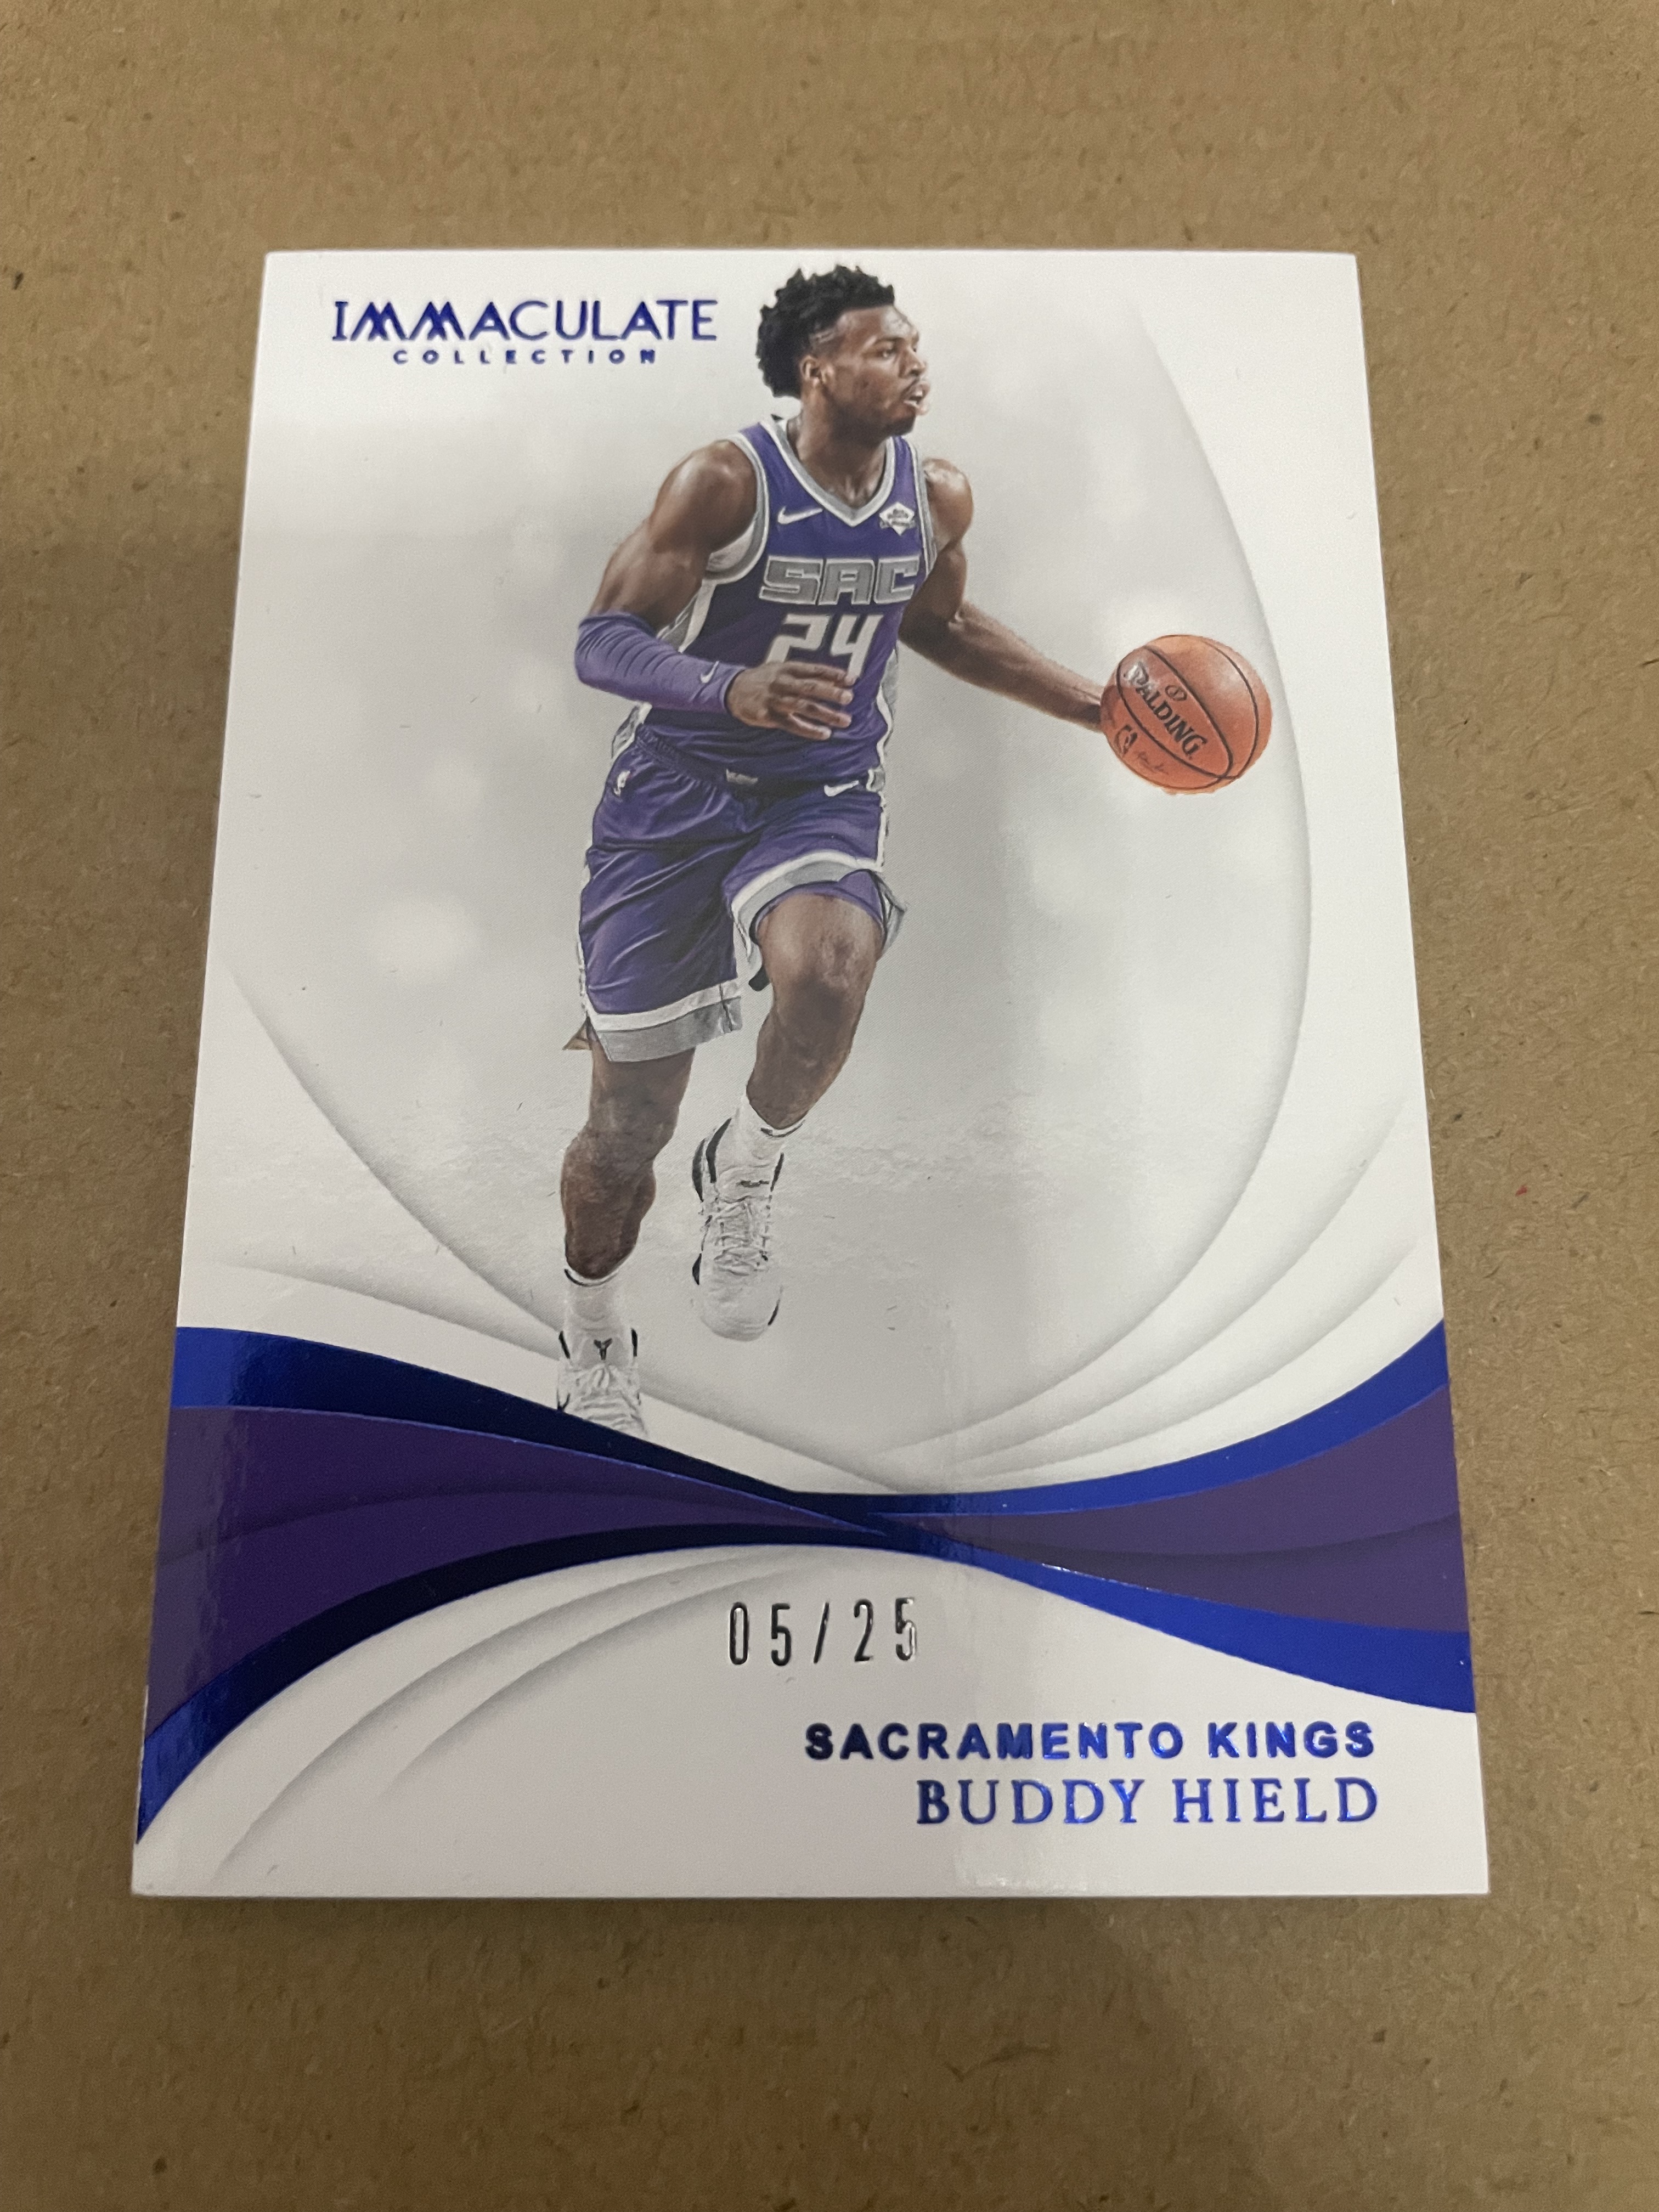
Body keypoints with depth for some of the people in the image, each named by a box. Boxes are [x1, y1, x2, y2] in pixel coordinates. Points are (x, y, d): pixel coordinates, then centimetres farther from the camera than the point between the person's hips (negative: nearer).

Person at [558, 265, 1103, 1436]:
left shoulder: (937, 497, 3)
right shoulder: (727, 481, -13)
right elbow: (603, 643, -15)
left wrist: (1098, 708, 17)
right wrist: (734, 690, -35)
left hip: (827, 797, 3)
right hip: (678, 794, -2)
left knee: (828, 969, -35)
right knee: (629, 1123, 1)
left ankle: (746, 1170, -3)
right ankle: (595, 1335, 30)